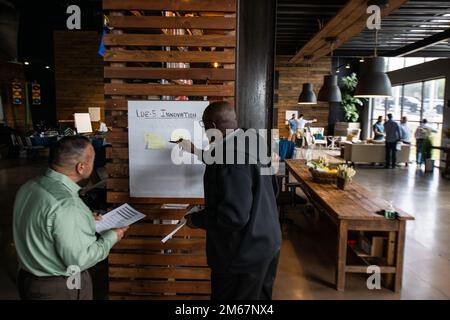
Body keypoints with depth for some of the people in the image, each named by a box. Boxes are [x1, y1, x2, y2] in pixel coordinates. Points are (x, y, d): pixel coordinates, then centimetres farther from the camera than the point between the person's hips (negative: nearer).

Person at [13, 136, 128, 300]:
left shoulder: (29, 186, -6)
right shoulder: (65, 205, -32)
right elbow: (79, 259, -26)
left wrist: (86, 219, 8)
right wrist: (111, 237, -12)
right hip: (61, 288, -7)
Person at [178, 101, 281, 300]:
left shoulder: (233, 156, -31)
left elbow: (233, 216, -34)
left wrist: (197, 219, -18)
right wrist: (197, 152, 29)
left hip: (245, 253, -9)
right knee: (258, 295, 26)